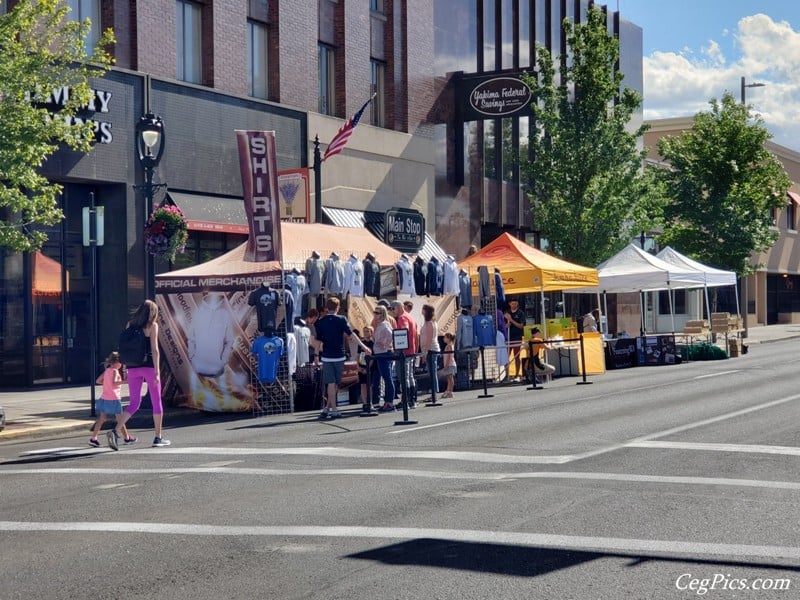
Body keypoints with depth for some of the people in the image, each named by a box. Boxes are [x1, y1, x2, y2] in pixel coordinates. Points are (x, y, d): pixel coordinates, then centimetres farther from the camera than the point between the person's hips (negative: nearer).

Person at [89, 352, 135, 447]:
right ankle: (127, 438, 18)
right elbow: (114, 383, -29)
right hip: (114, 399, -7)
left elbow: (98, 380, 18)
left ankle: (93, 438, -4)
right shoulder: (115, 371, -13)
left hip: (104, 398, 7)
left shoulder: (107, 371, 10)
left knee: (102, 418, 4)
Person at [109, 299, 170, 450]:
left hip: (133, 368, 4)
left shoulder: (130, 324, 9)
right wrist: (157, 372, -14)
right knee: (156, 402, 11)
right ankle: (158, 438, 16)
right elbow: (154, 349, -12)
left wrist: (125, 369, 17)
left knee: (134, 403, 5)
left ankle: (116, 431, -16)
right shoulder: (152, 325, -5)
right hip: (149, 366, -4)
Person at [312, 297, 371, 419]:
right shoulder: (341, 320, -6)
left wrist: (316, 355, 10)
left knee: (331, 383, 2)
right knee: (335, 384, 10)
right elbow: (350, 335, -8)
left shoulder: (320, 321, 1)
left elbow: (318, 340, 2)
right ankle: (329, 407, 11)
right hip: (339, 356, -1)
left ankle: (332, 409, -1)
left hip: (326, 356, 1)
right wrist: (363, 346, -3)